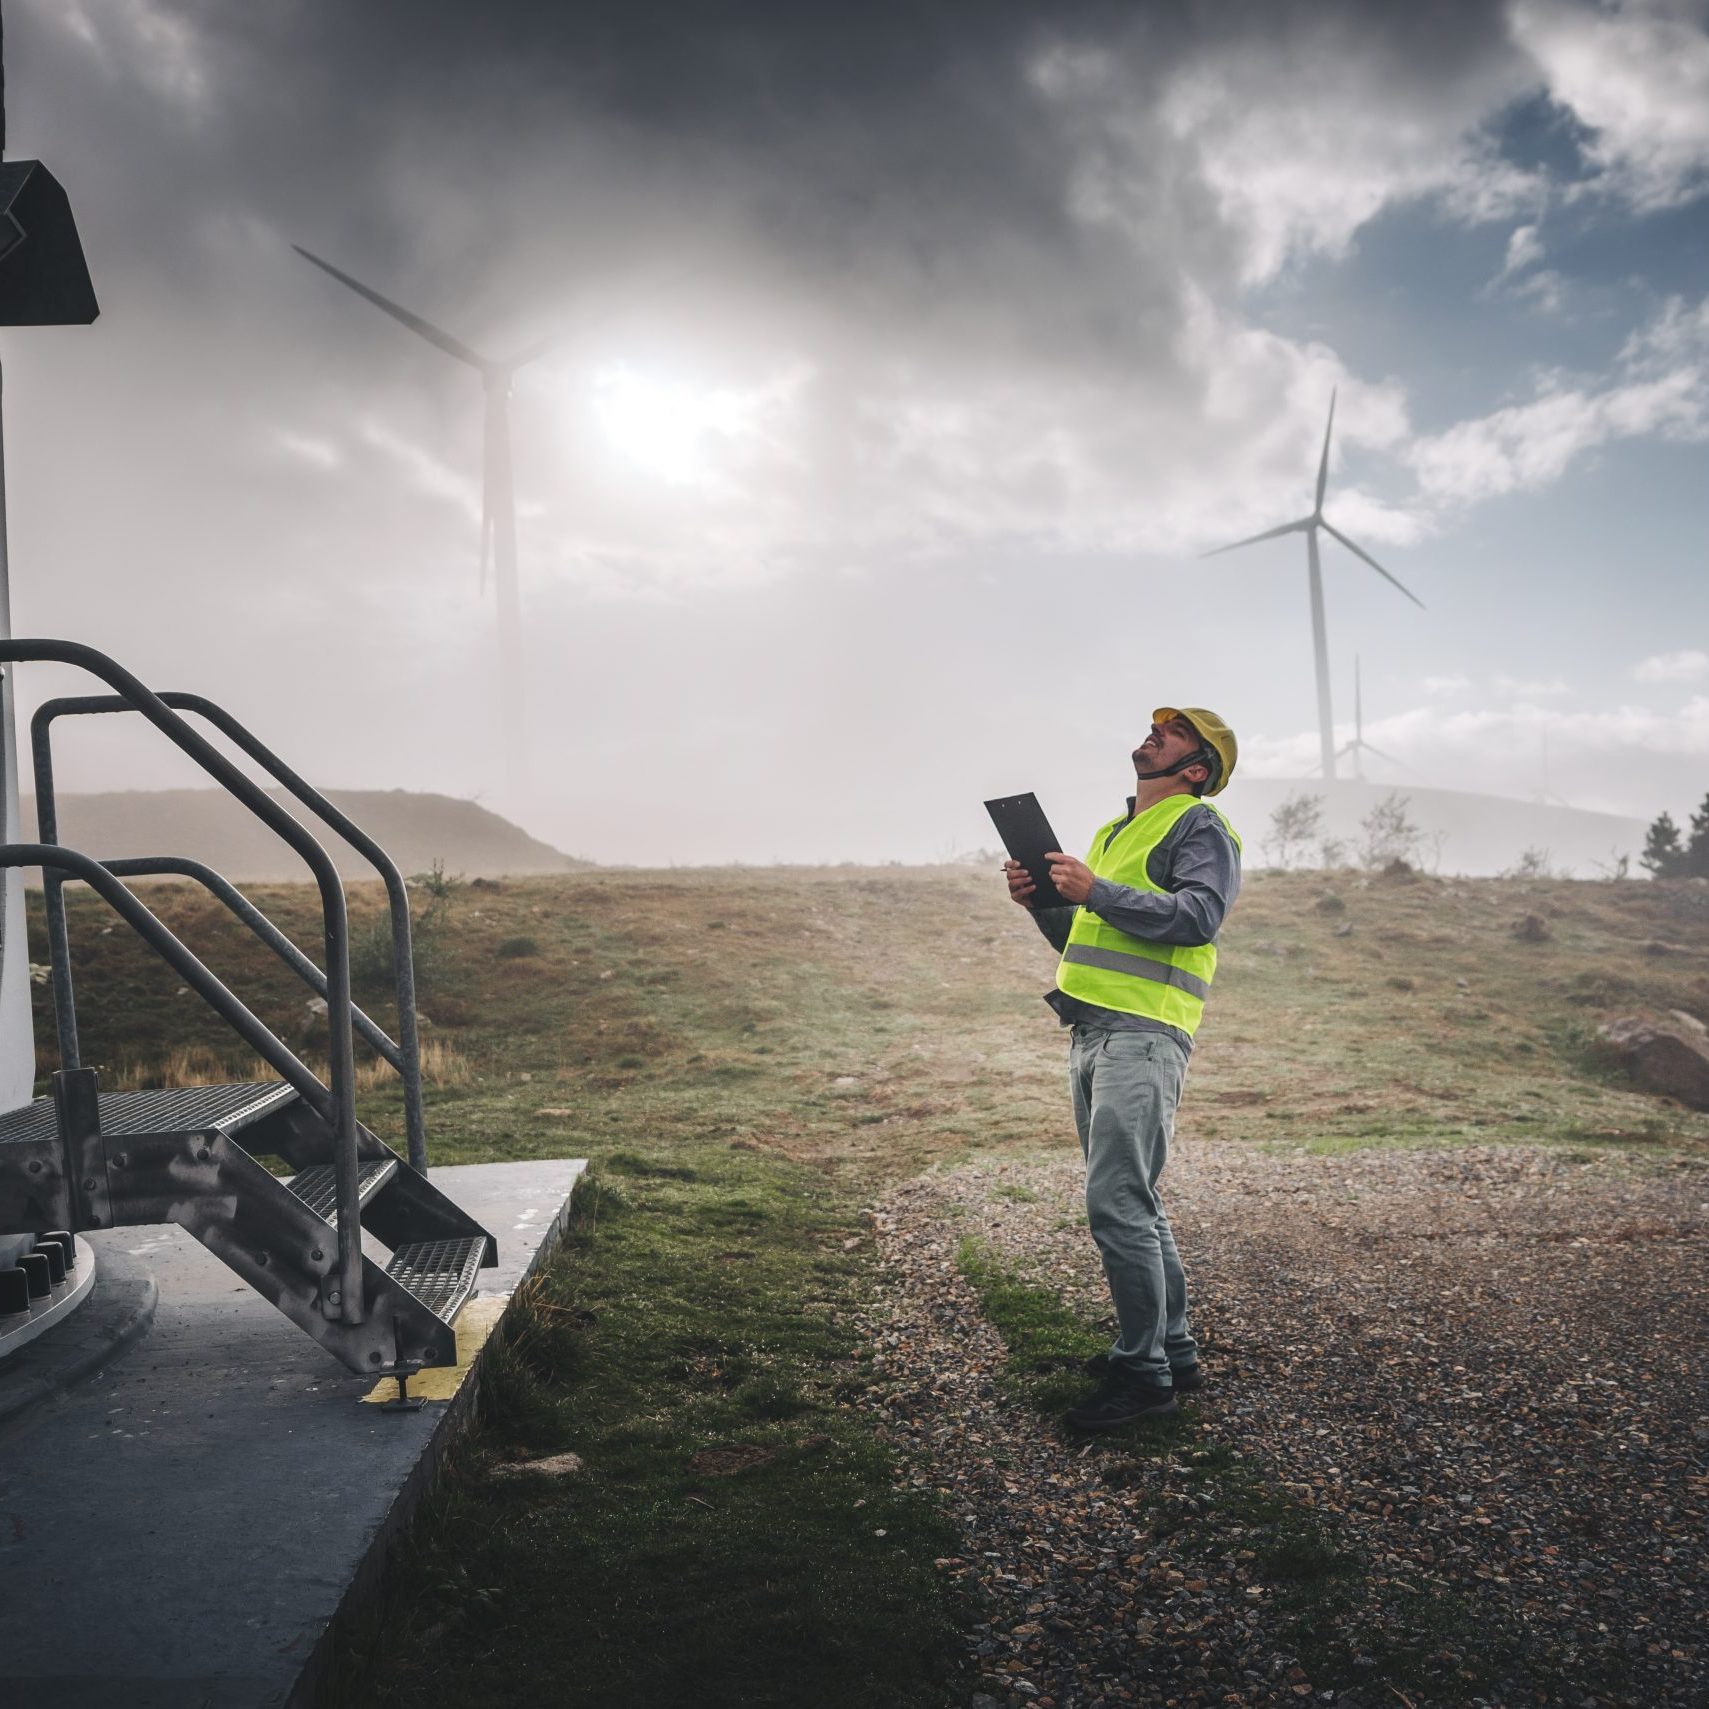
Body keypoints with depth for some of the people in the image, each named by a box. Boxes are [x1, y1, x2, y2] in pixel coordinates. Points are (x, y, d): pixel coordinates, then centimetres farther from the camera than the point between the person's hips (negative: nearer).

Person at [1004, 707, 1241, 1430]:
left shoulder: (1200, 826, -1)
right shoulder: (1116, 831, 26)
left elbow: (1197, 916, -18)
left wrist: (1097, 892, -22)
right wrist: (1043, 900, 10)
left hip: (1143, 1036, -9)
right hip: (1092, 1032, 9)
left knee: (1117, 1202, -13)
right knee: (1134, 1205, 13)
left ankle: (1143, 1374, -4)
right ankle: (1175, 1353, 23)